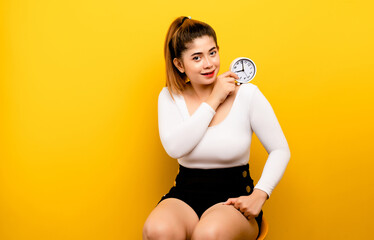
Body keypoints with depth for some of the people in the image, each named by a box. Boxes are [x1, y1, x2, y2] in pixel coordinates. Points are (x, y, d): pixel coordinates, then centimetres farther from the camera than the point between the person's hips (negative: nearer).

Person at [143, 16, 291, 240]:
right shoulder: (170, 97, 5)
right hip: (185, 194, 2)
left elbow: (280, 150, 1)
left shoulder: (247, 94, -2)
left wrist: (259, 195, -14)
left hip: (233, 195, -1)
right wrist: (213, 102, -12)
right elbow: (175, 147, -13)